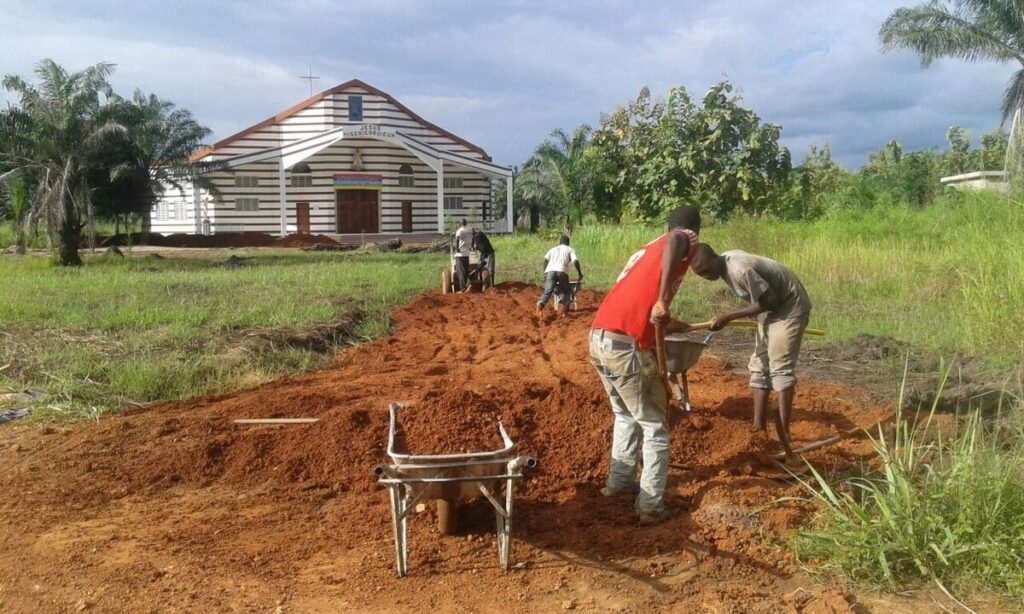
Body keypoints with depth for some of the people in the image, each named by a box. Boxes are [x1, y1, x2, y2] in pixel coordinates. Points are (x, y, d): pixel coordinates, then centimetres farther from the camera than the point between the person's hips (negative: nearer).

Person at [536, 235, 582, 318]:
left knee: (547, 292, -8)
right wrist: (579, 273, 12)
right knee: (566, 292, 15)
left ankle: (540, 304, -37)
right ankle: (562, 307, -7)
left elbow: (546, 259, 13)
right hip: (562, 272, -2)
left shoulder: (553, 249, 30)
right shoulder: (570, 250, 23)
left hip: (550, 271, 2)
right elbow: (575, 261, 4)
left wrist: (545, 273, 15)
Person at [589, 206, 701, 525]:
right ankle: (651, 506, 11)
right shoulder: (686, 239, 5)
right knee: (655, 425, 8)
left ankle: (619, 482, 36)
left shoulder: (647, 248, 27)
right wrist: (663, 299, -30)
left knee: (626, 415, 28)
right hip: (625, 345, -8)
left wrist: (669, 325, 48)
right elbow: (676, 241, -24)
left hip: (599, 339, 8)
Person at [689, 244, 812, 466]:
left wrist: (729, 316, -21)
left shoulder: (741, 270, -32)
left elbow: (768, 301, -25)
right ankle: (759, 427, 11)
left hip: (790, 307, -10)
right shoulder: (725, 261, -4)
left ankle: (783, 439, -14)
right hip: (771, 308, 10)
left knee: (780, 368, -14)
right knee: (759, 365, 8)